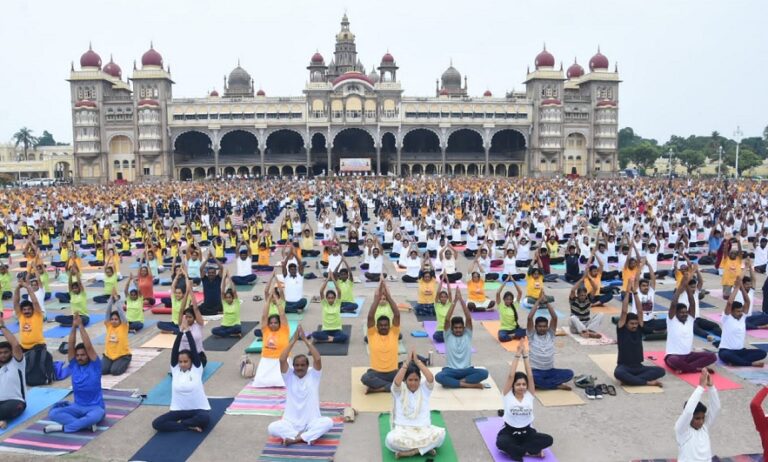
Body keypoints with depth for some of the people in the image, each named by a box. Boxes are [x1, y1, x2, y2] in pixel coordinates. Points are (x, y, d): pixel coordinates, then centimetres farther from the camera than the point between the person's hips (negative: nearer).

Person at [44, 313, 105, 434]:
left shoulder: (94, 366, -6)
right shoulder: (74, 366, 3)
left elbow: (89, 347, -18)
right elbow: (70, 347, -8)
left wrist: (81, 326, -19)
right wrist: (74, 326, -17)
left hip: (95, 407, -4)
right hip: (77, 407, 4)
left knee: (95, 416, -39)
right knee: (52, 413, -22)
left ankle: (63, 427, -23)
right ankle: (86, 424, -28)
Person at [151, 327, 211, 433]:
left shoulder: (197, 369, -6)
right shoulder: (175, 370, 1)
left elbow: (194, 349, -14)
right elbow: (174, 350, -8)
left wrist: (188, 332, -13)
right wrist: (180, 332, -14)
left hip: (198, 409, -3)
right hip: (179, 410, 3)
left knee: (205, 418, -36)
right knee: (156, 423, -19)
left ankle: (181, 423, -8)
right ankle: (190, 427, -13)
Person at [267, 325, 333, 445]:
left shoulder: (313, 375, 2)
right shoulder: (289, 376, 2)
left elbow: (317, 359, -17)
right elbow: (282, 360, -15)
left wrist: (305, 339, -15)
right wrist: (294, 340, -14)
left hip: (312, 422, 0)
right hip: (291, 422, 1)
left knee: (328, 422, -31)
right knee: (272, 428, -28)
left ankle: (294, 438, -26)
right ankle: (307, 437, -22)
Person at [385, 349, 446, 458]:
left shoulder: (425, 388, 5)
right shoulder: (399, 390, 1)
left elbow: (431, 379, -16)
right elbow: (396, 382, -22)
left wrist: (417, 361, -19)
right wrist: (407, 363, -23)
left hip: (423, 429, 2)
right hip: (402, 429, -2)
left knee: (441, 433, -28)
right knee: (391, 439, -35)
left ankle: (406, 451, -20)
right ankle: (426, 447, -21)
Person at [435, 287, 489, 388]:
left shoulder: (467, 334, 4)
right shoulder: (448, 335, 2)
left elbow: (469, 318, -11)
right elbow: (447, 319, -15)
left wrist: (461, 299, -18)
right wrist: (455, 301, -18)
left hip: (467, 369, 2)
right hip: (451, 370, -1)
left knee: (484, 373, -28)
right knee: (439, 376, -35)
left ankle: (453, 382, -25)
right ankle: (470, 385, -29)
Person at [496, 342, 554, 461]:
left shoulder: (529, 395, -3)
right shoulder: (508, 395, -9)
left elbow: (530, 375, -15)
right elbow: (511, 375, -21)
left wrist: (525, 354, -19)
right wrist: (518, 354, -22)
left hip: (527, 432, 3)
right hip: (509, 432, -3)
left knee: (548, 439, -24)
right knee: (501, 443, -37)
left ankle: (514, 449, -17)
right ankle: (532, 452, -20)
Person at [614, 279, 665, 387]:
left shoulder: (639, 330, 5)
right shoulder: (622, 330, -4)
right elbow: (624, 312, -15)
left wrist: (635, 292, -10)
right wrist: (628, 292, -15)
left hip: (638, 367, 5)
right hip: (624, 367, -4)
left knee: (660, 371, -21)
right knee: (618, 373, -39)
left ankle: (629, 379, -25)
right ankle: (647, 382, -27)